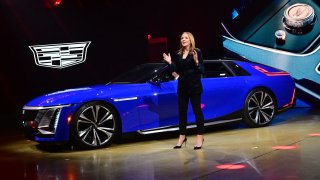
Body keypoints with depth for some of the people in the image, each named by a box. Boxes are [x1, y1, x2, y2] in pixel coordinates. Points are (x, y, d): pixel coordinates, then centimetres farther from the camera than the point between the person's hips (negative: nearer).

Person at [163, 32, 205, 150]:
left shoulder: (197, 52, -7)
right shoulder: (178, 54, 9)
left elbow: (202, 70, -10)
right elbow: (177, 71, 13)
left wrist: (196, 62, -26)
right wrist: (170, 63, 1)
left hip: (194, 86, -6)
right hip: (182, 86, 6)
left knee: (197, 110, -2)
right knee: (182, 111, 8)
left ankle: (200, 137, 2)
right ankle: (182, 137, 16)